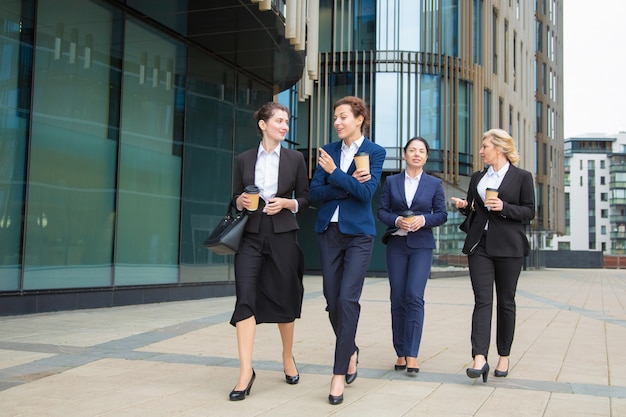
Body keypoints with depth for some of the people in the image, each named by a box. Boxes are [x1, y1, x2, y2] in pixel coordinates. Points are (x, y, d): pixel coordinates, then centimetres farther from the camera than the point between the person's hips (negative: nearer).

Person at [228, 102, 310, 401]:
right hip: (251, 235, 0)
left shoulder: (295, 159, 7)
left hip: (282, 235, 0)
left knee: (284, 298, 7)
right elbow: (235, 199, 12)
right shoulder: (244, 160, 9)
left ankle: (288, 357, 29)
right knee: (245, 297, -12)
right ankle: (245, 371, -12)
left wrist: (287, 203, -10)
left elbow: (305, 198, 9)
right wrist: (241, 201, -10)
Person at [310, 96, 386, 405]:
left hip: (358, 233, -4)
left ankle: (339, 374, -6)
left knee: (347, 299, -12)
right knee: (332, 301, 6)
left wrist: (334, 174, -16)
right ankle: (350, 350, 31)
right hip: (328, 231, 4)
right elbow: (315, 192, 0)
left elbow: (367, 191, -13)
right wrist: (348, 184, -11)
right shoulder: (328, 151, 10)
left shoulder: (374, 152, 0)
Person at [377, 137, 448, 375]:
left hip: (421, 246, -1)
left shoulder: (434, 184, 7)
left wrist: (423, 219, -14)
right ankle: (401, 353, 13)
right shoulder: (391, 182, 9)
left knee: (414, 296, -14)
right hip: (396, 244, 2)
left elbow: (442, 214, 5)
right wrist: (397, 220, -14)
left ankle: (412, 355, -11)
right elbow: (382, 211, 5)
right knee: (397, 299, 3)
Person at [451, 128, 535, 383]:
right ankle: (479, 359, -17)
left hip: (508, 247, -3)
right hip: (479, 245, 3)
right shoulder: (477, 177, 15)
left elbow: (529, 212, -1)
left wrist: (504, 207, -15)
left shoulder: (522, 177, 1)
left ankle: (504, 357, 18)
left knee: (505, 301, 5)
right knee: (482, 300, -8)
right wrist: (463, 206, 0)